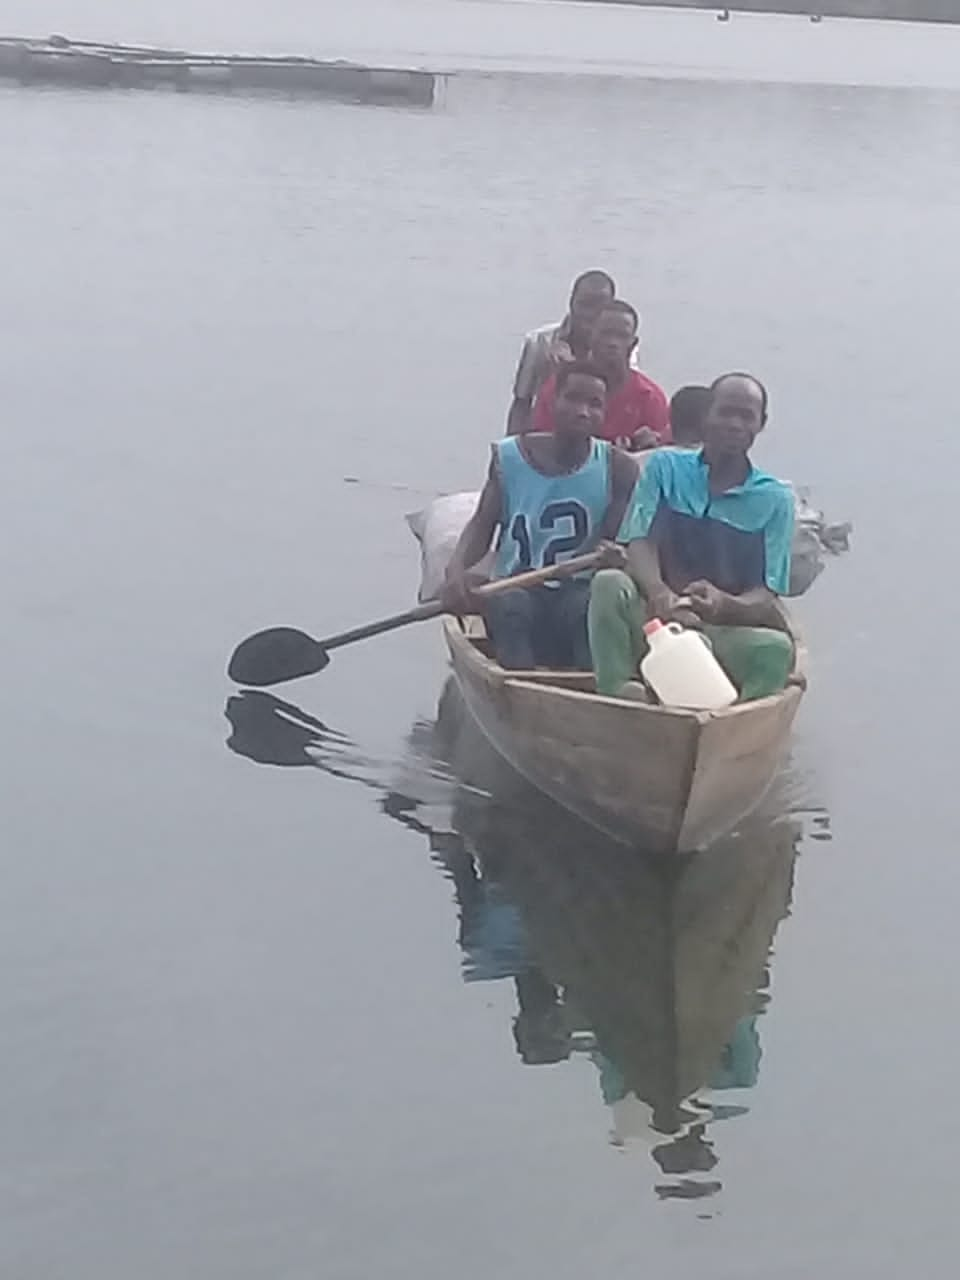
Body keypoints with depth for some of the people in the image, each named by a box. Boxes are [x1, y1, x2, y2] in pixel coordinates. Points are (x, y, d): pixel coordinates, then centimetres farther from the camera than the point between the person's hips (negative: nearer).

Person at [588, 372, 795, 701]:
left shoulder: (775, 499, 6)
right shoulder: (665, 468, 8)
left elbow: (766, 597, -3)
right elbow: (640, 543, -5)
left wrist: (724, 604, -28)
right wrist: (662, 595, -29)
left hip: (723, 632, 0)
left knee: (775, 647, -32)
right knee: (610, 584, -30)